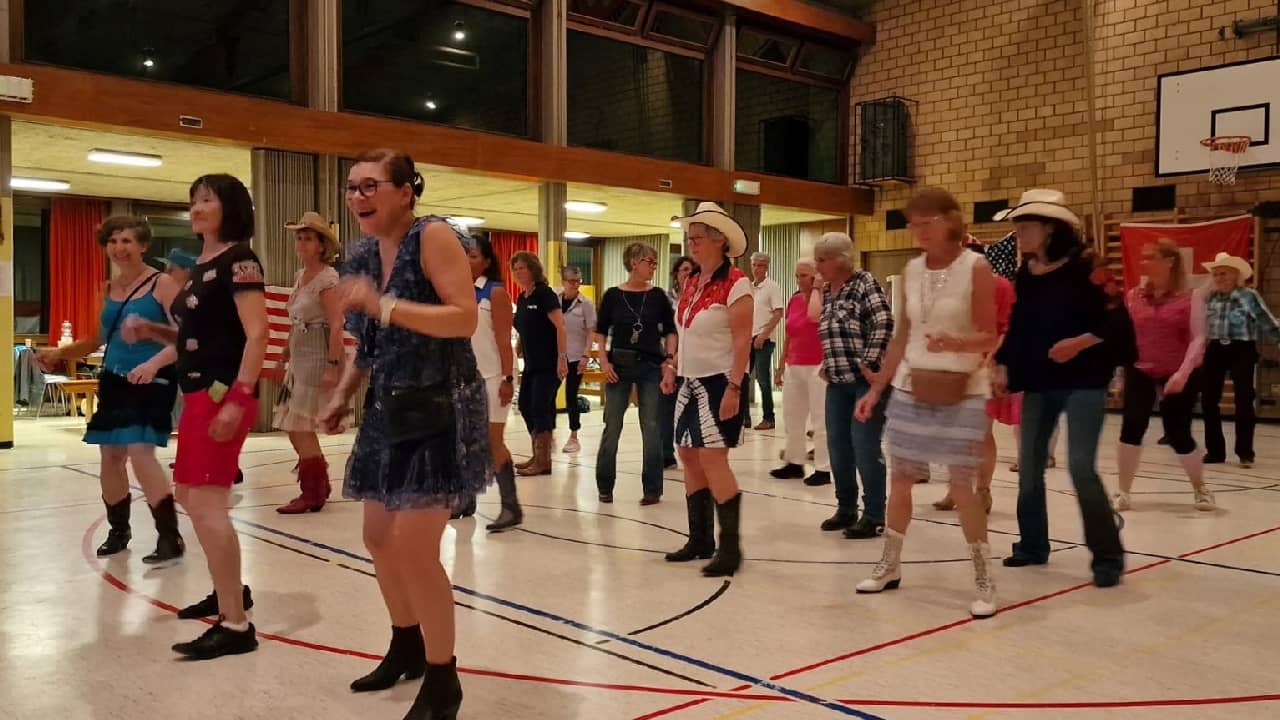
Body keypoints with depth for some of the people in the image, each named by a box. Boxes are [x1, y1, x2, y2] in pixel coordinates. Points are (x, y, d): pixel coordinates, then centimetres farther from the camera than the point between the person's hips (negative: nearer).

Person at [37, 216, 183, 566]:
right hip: (114, 380, 7)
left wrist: (154, 362, -27)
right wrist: (59, 354, 16)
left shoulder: (162, 284, -8)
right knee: (110, 456, 11)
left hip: (152, 382, -7)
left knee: (140, 452, -17)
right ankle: (118, 530, 31)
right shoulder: (108, 289, 12)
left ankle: (170, 537, -8)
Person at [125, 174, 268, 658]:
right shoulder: (200, 266, 17)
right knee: (190, 497, 19)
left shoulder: (239, 260, -11)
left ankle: (235, 626, -7)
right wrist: (151, 331, 6)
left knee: (207, 504, -12)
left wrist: (237, 399, -26)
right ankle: (230, 591, 34)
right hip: (198, 394, 10)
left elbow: (257, 334, -19)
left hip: (224, 394, -10)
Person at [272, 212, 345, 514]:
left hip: (317, 359, -9)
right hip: (299, 359, 9)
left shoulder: (327, 278, -12)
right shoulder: (300, 276, 13)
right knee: (295, 427, 12)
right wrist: (285, 356, 19)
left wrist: (333, 366, -24)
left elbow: (336, 325, -19)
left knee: (300, 427, -6)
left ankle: (312, 493, 5)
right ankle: (319, 485, 25)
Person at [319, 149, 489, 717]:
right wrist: (342, 396, 9)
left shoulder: (434, 236, -13)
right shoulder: (363, 258, 10)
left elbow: (465, 318, -22)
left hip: (441, 409, -8)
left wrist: (383, 304, -27)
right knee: (379, 539, 15)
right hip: (389, 410, 9)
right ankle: (406, 648, 37)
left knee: (413, 546, -11)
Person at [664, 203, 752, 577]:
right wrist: (673, 371, 13)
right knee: (689, 455, 10)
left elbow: (742, 340, -17)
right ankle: (700, 540, 22)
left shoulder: (735, 283, -13)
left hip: (719, 381, -9)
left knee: (712, 458, -13)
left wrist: (734, 387, -23)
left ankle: (730, 547, -4)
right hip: (692, 381, 9)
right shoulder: (692, 282, 11)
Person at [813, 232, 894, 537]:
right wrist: (827, 365, 15)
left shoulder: (865, 283, -10)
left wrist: (868, 364, -21)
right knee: (837, 446, 11)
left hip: (866, 379, -8)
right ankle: (846, 508, 25)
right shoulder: (827, 291, 14)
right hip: (838, 381, 8)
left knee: (865, 446, -6)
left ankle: (874, 516, 5)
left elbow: (884, 324, -19)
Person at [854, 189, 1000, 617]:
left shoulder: (976, 268, -10)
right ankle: (890, 566, 26)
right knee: (899, 480, 10)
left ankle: (984, 580, 10)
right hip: (910, 388, 5)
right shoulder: (912, 271, 5)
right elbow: (901, 336, 10)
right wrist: (877, 388, 10)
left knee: (962, 488, -5)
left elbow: (988, 337, -10)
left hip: (962, 393, -5)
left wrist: (954, 344, -31)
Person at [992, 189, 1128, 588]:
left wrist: (1080, 342, -24)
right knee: (1029, 467, 8)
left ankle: (1108, 555, 2)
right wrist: (1003, 366, 5)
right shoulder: (1025, 276, 7)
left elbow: (1115, 322, -11)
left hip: (1082, 381, -6)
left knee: (1081, 466, -11)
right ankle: (1033, 544, 23)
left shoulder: (1083, 270, -10)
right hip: (1038, 383, 6)